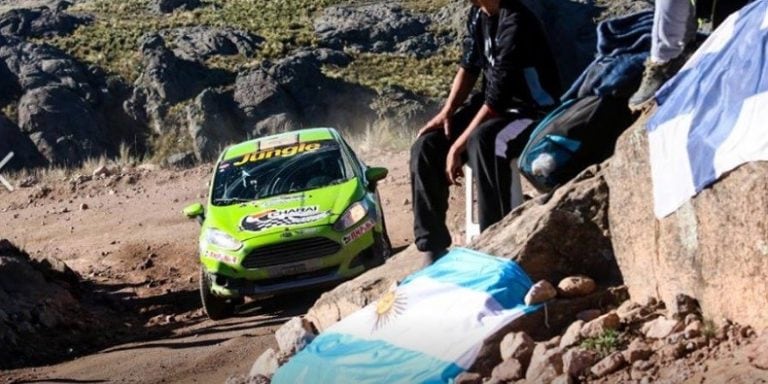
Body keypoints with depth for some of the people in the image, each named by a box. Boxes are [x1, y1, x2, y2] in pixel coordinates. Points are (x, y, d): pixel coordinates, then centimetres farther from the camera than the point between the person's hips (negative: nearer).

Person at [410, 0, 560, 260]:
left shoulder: (514, 23, -25)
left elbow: (497, 99, -25)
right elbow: (468, 67, 12)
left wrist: (458, 146, -22)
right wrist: (447, 113, -4)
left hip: (531, 111, -9)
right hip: (493, 105, 9)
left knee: (481, 141, -38)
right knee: (426, 146, -7)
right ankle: (433, 246, -5)